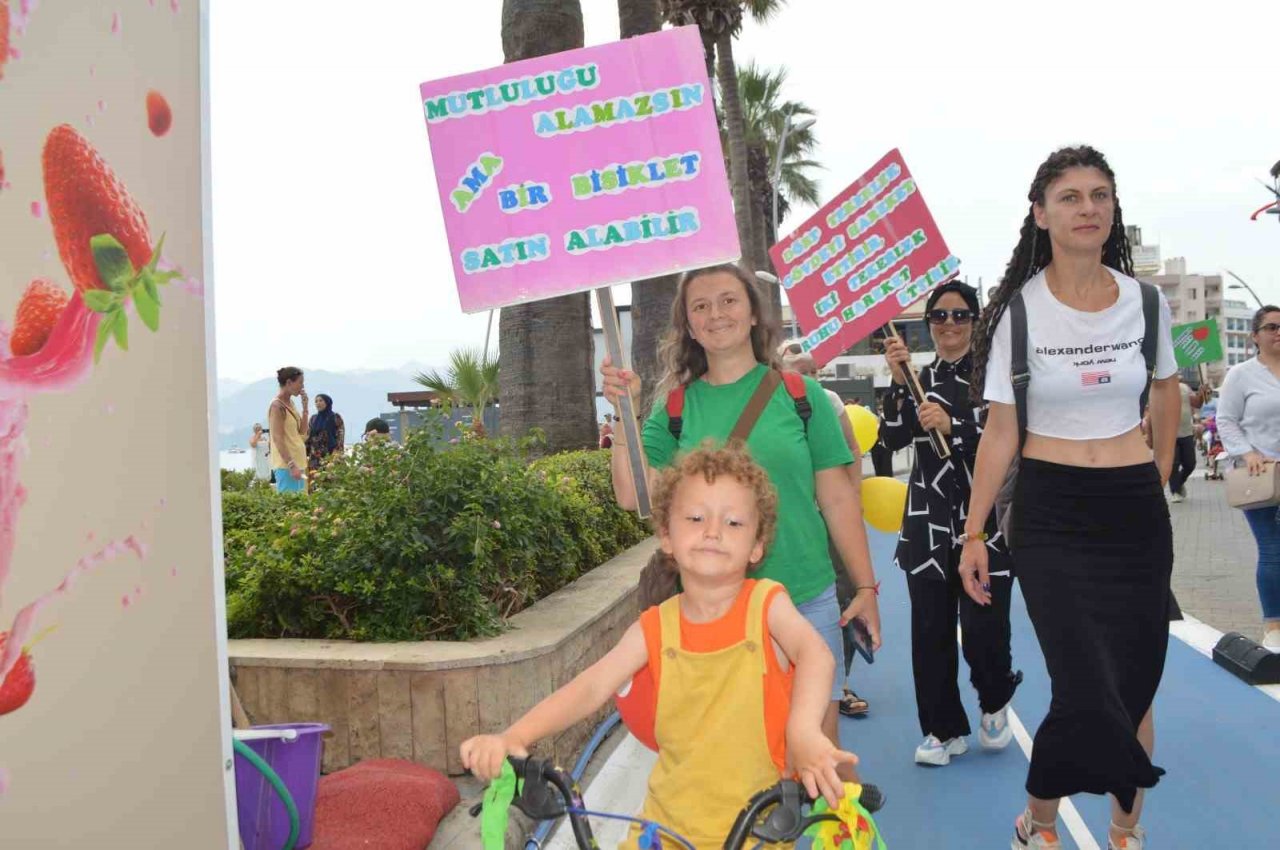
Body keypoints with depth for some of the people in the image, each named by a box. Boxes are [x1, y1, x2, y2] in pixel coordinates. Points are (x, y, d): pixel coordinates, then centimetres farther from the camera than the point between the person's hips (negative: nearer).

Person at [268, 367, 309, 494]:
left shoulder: (290, 403, 13)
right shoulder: (277, 406, -13)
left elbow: (302, 432, 14)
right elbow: (278, 439, -18)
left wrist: (305, 407, 6)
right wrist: (291, 465, -23)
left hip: (297, 461, 9)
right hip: (286, 464, -9)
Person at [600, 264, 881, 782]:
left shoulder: (798, 392, 1)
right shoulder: (676, 406, 3)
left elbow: (837, 496, 3)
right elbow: (632, 495, -8)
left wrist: (866, 586, 3)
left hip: (807, 598, -1)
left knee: (820, 739, 7)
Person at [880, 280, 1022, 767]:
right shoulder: (920, 379, 11)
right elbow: (893, 439, -3)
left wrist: (952, 427, -22)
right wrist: (897, 381, -12)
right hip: (928, 521, 4)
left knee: (983, 627, -4)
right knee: (930, 630, 5)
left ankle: (995, 703, 29)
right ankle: (944, 730, 21)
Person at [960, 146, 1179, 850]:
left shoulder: (1146, 301, 2)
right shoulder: (1019, 311, -6)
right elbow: (999, 432, -4)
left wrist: (1159, 482, 17)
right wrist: (973, 533, -7)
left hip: (1134, 513, 3)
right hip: (1049, 515, -3)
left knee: (1136, 688, 7)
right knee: (1088, 693, -10)